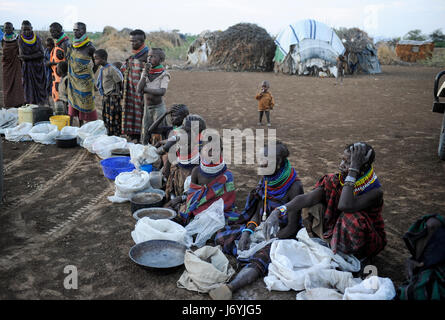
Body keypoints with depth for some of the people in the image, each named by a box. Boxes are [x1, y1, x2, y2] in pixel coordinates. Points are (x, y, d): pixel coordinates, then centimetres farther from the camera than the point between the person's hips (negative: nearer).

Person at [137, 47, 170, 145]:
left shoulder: (164, 74, -9)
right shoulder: (145, 72, 7)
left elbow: (162, 92, -23)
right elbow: (139, 89, -6)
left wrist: (145, 89, -15)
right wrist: (145, 73, -13)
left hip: (158, 107, -5)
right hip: (147, 107, 6)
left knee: (157, 136, -4)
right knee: (145, 134, 10)